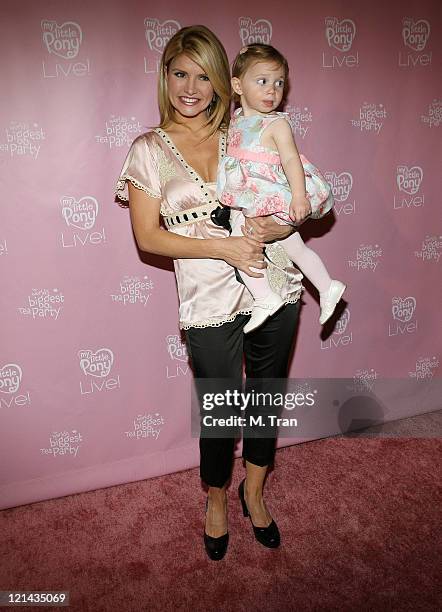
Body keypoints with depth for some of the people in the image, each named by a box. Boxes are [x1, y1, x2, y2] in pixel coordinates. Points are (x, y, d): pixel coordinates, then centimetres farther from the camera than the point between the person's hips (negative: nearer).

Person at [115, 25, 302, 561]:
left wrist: (278, 226, -15)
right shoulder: (149, 149, -1)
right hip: (211, 302, -3)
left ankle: (254, 492, 44)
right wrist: (224, 247, -17)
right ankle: (216, 501, 40)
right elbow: (147, 236, -7)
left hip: (275, 288, 3)